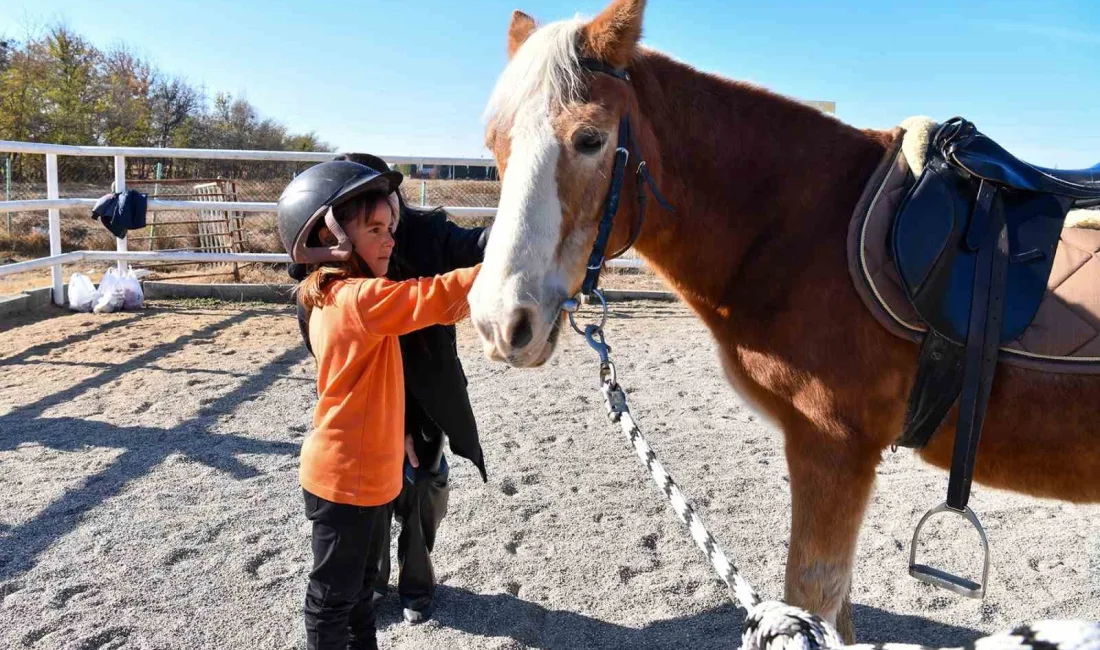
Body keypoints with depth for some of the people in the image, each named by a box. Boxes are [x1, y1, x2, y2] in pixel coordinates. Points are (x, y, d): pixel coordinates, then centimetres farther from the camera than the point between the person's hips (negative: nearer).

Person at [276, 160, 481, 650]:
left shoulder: (332, 296, 6)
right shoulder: (362, 298, -25)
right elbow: (440, 298, -33)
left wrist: (393, 435, 19)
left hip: (367, 470, 10)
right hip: (346, 477, -10)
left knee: (360, 581, 25)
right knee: (334, 595, 11)